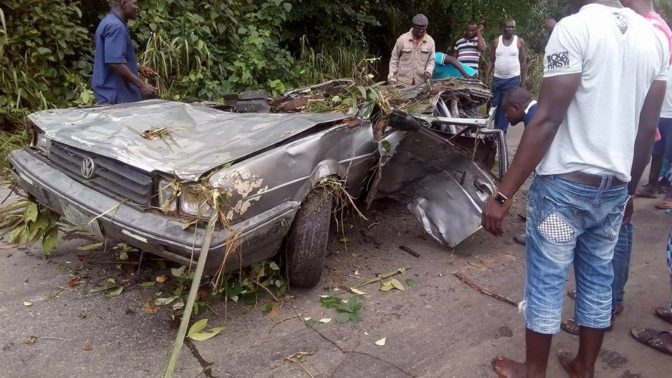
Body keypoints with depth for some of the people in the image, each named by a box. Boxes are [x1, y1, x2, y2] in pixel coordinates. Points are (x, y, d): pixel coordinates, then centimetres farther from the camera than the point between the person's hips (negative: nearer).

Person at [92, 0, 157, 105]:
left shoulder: (109, 22, 17)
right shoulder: (116, 26, -16)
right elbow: (115, 63, -25)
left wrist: (138, 68, 19)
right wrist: (141, 85, -22)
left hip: (111, 93, 10)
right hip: (116, 95, -10)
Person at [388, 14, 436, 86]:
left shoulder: (430, 41, 4)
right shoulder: (402, 39, -3)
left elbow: (431, 60, 9)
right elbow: (394, 59, 4)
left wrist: (428, 71, -11)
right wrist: (392, 76, -1)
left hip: (421, 83, 2)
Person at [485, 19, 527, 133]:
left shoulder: (520, 41, 0)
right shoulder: (496, 41, 3)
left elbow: (522, 62, 3)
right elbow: (491, 61, 5)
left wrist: (523, 80, 0)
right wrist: (486, 77, -3)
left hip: (513, 79, -2)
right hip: (497, 78, 2)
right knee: (494, 105, 6)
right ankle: (498, 131, 18)